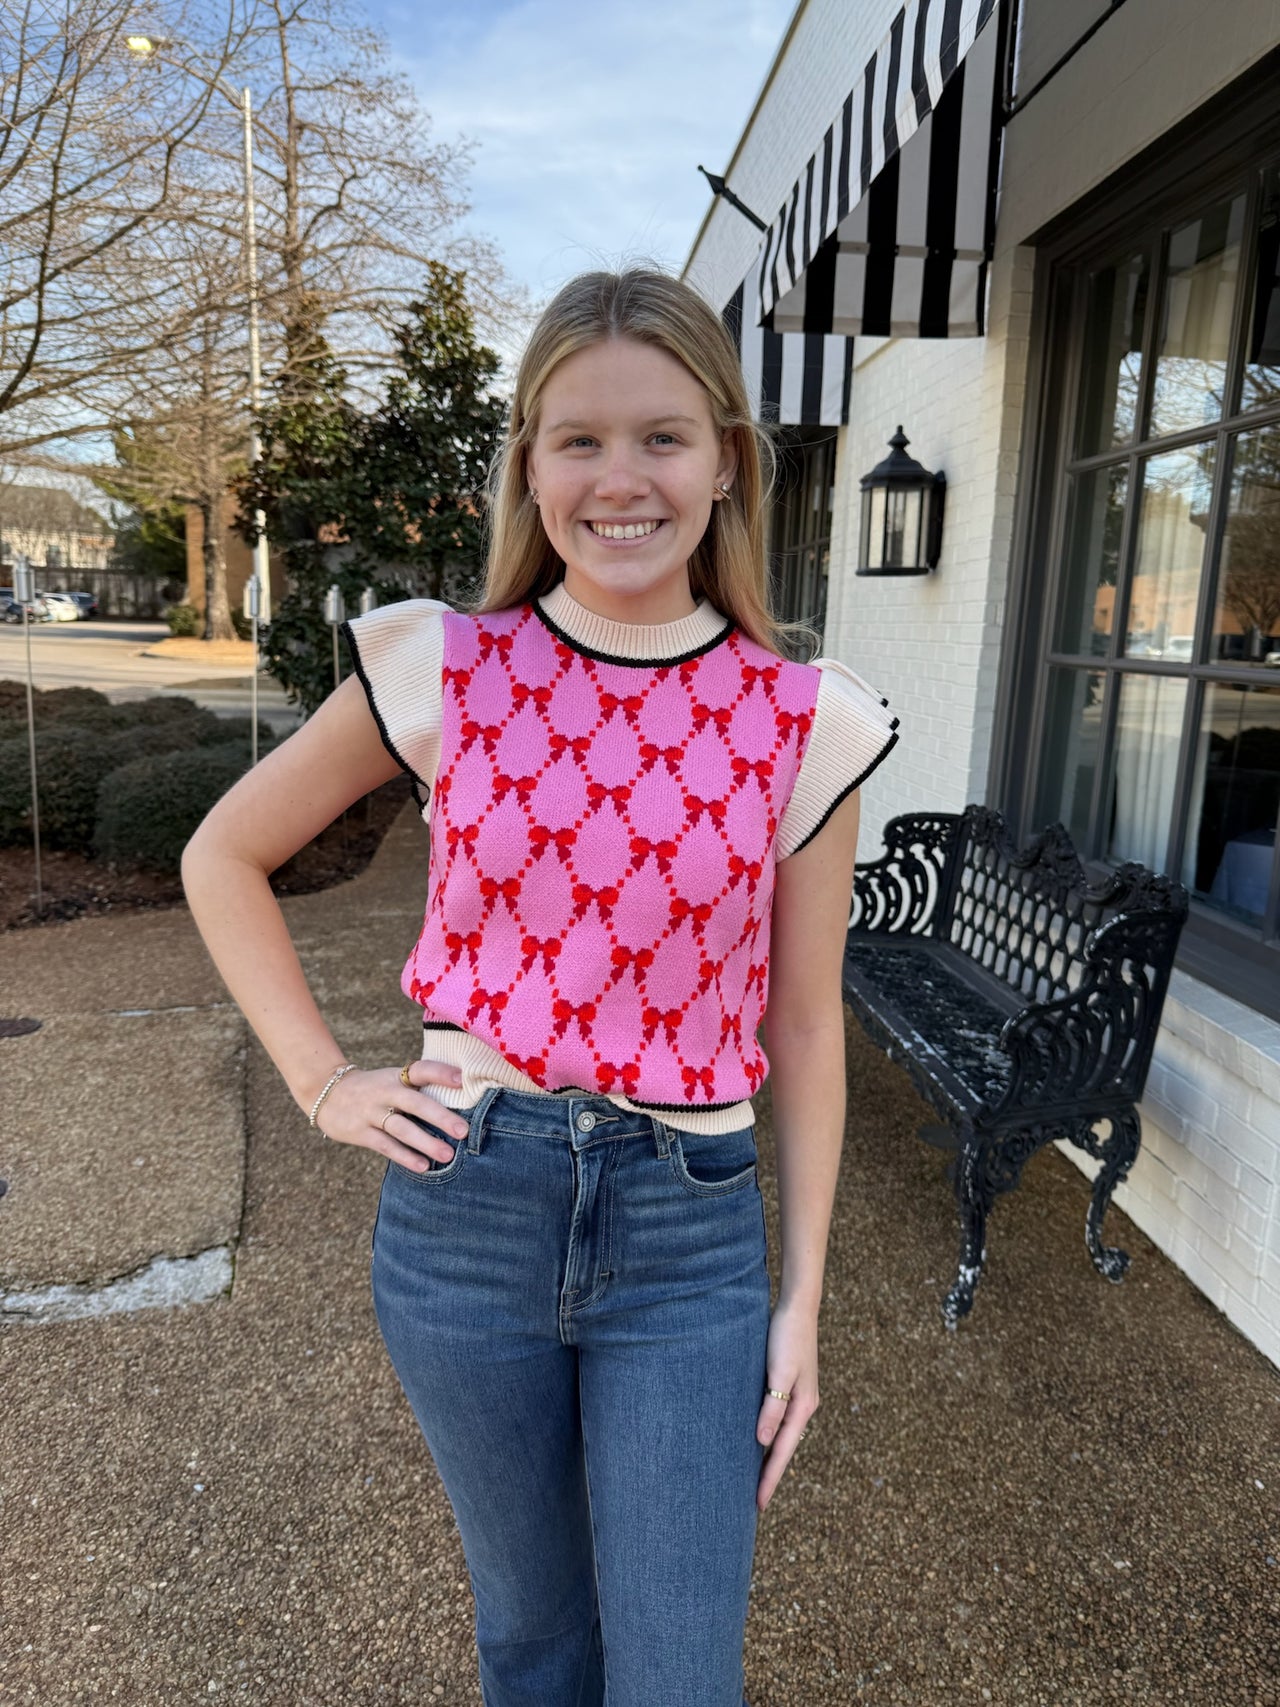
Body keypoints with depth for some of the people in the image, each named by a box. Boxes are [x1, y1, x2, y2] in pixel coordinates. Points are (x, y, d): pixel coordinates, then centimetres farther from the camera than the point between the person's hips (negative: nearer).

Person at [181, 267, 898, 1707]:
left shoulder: (804, 722, -6)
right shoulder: (442, 668, -6)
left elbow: (802, 1024, 1)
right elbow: (223, 857, 6)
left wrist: (801, 1296, 4)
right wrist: (322, 1081, -2)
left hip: (689, 1228, 0)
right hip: (466, 1203, 1)